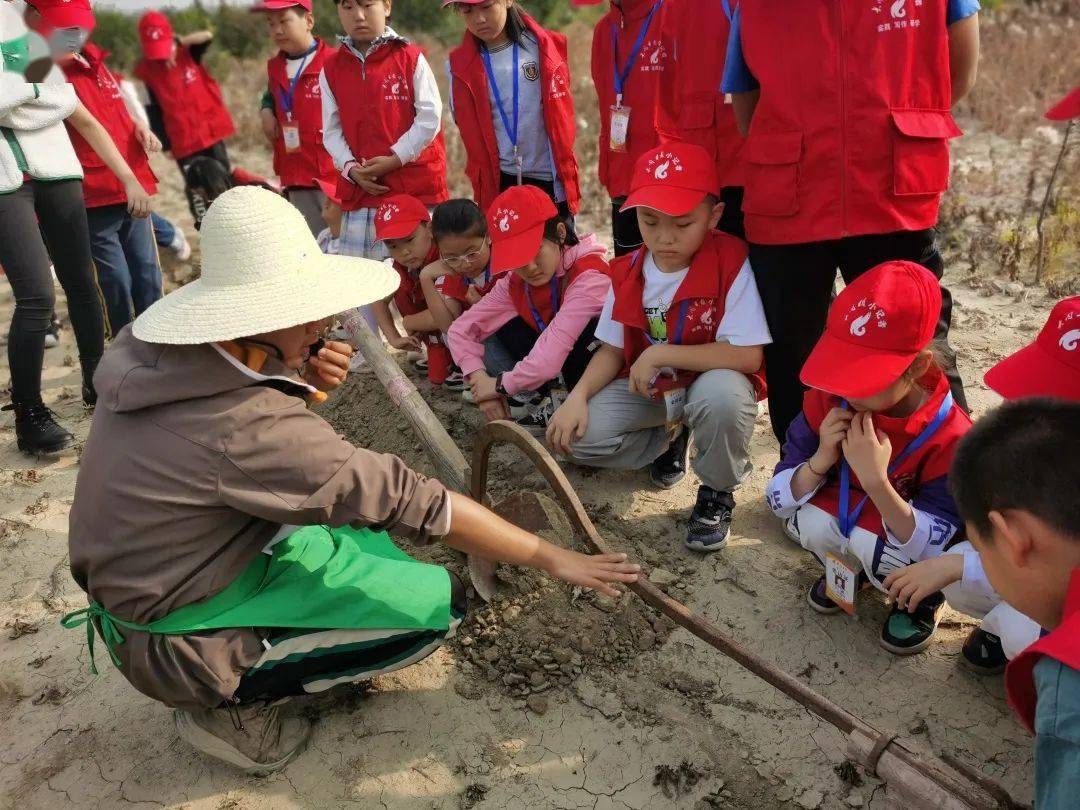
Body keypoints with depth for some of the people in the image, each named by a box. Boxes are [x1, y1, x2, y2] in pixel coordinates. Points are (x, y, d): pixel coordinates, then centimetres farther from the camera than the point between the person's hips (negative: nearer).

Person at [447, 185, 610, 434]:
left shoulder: (589, 274, -28)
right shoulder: (514, 283, -8)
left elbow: (558, 342, -37)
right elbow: (461, 329, -6)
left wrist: (502, 385, -26)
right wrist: (479, 381, -21)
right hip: (557, 371, 5)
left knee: (587, 329, -35)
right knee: (507, 328, -12)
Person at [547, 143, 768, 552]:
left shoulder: (732, 265, -21)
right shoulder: (627, 273, -5)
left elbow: (748, 355, -27)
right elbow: (613, 349, 2)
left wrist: (660, 354, -27)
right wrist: (578, 396, -17)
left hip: (712, 382, -4)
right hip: (646, 387, 5)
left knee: (722, 395, -41)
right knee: (572, 436, -16)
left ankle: (717, 494, -8)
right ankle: (668, 440, 14)